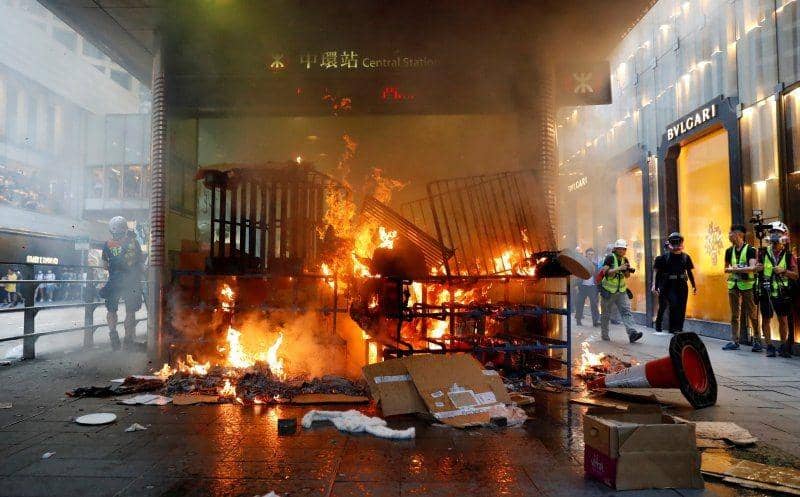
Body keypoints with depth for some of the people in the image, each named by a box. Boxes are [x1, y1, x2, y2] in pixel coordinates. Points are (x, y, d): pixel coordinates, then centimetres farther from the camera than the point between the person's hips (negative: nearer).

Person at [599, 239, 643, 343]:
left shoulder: (625, 260, 7)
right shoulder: (610, 258, -11)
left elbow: (627, 276, 15)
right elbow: (606, 272, -22)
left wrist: (627, 270, -7)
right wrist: (619, 268, -27)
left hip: (621, 290, 5)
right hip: (608, 290, -5)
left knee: (626, 311, -9)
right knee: (606, 314, 7)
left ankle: (632, 334, -18)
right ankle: (604, 334, 21)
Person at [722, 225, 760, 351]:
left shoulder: (750, 249, -5)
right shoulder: (729, 251, 11)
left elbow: (752, 267, -16)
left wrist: (735, 268, -15)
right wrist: (731, 269, -4)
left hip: (747, 285, -5)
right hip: (733, 285, 5)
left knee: (753, 315, -2)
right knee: (735, 315, 8)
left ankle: (757, 341, 9)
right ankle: (734, 341, 12)